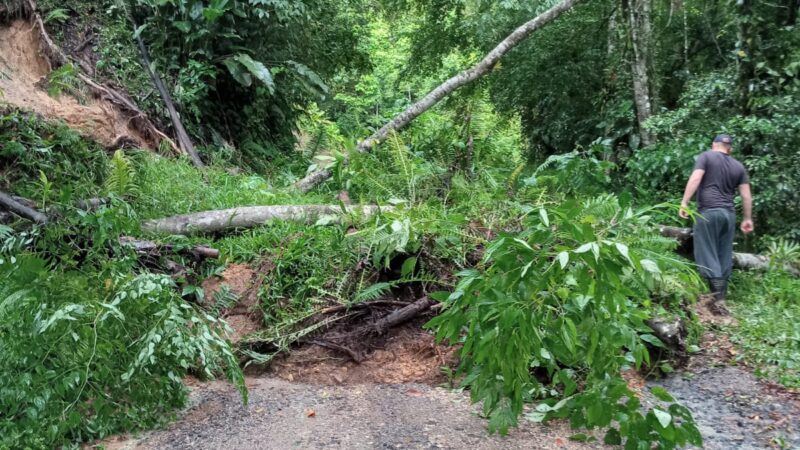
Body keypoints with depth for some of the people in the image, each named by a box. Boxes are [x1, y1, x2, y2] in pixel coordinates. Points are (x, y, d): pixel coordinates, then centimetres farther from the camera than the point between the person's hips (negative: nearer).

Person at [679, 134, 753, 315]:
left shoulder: (706, 156, 4)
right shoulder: (738, 166, 16)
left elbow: (695, 179, -10)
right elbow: (746, 195, 13)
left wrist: (684, 202, -12)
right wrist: (748, 218, 20)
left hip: (708, 211, -5)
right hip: (729, 213, 5)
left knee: (708, 256, -6)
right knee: (724, 258, 10)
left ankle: (718, 300, -13)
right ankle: (720, 298, 13)